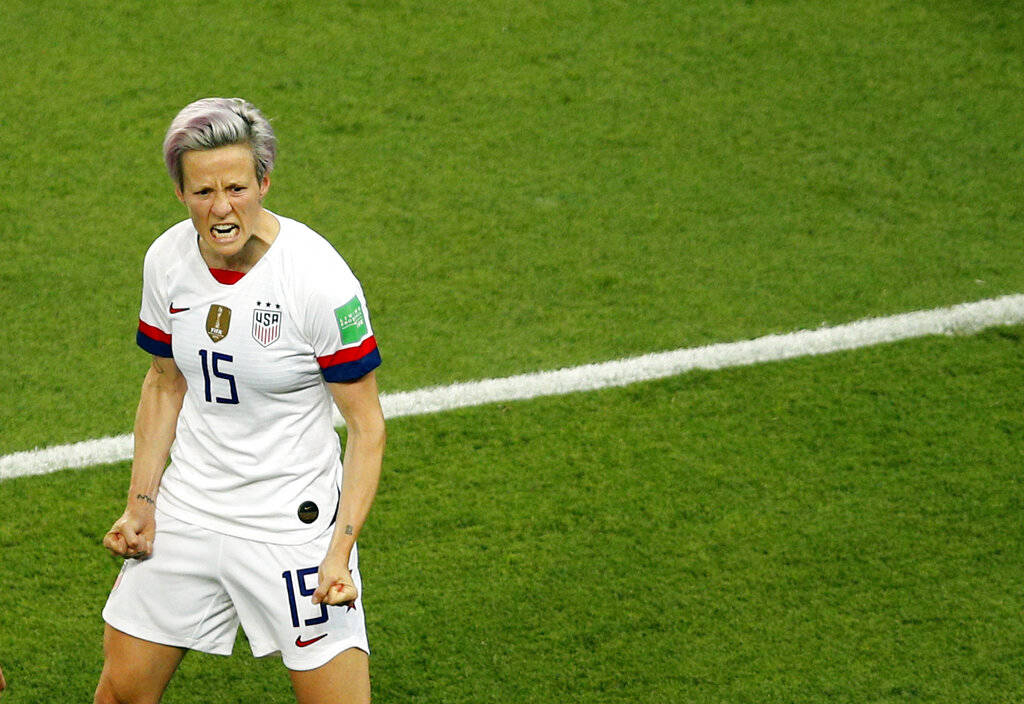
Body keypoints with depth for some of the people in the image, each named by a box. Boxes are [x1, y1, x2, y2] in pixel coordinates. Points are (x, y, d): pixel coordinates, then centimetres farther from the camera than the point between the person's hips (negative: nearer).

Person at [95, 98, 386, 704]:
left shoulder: (320, 279, -20)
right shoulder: (167, 261, -4)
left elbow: (367, 426, -13)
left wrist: (340, 550, -21)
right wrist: (141, 504, 5)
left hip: (293, 519, -5)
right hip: (185, 513, 5)